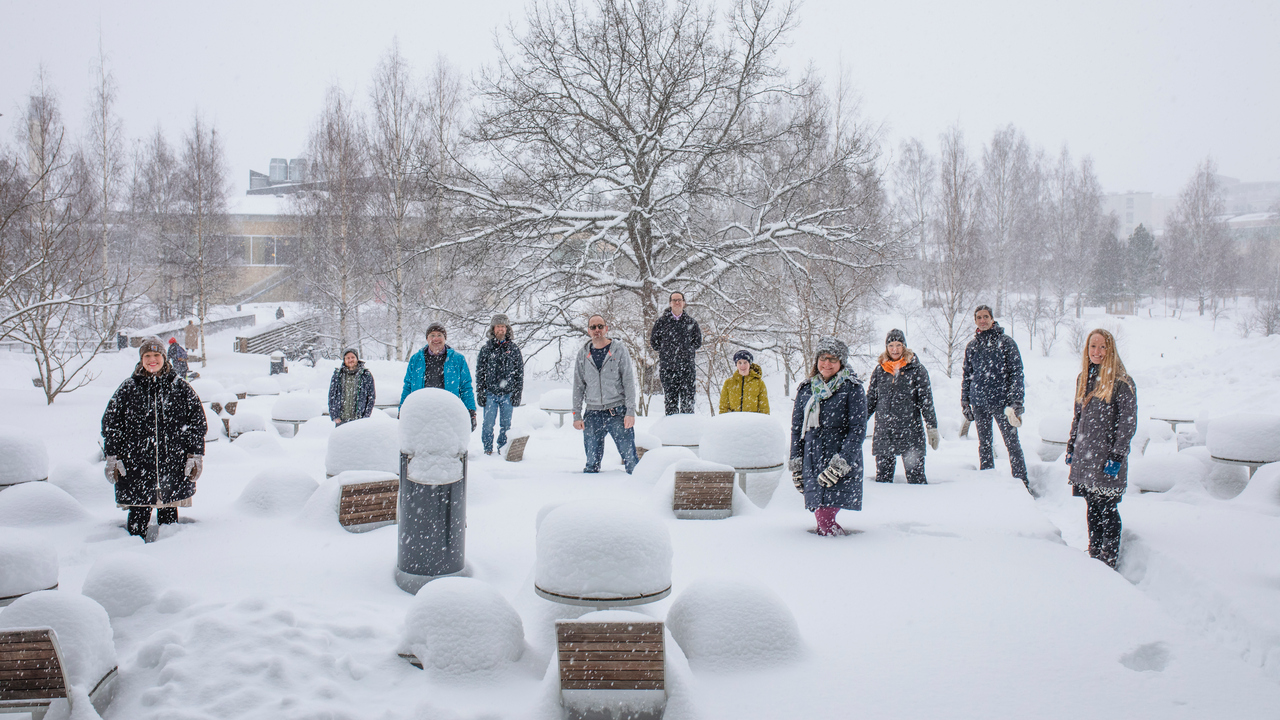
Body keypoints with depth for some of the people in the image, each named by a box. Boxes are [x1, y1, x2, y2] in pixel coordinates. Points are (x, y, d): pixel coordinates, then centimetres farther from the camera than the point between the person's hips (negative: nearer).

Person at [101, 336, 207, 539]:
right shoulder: (128, 389, 4)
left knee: (169, 514, 8)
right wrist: (113, 457, 3)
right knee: (138, 514, 2)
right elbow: (110, 423, 8)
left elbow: (198, 423, 6)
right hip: (135, 466, 0)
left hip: (173, 465, 0)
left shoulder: (180, 388, 4)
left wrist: (195, 456, 1)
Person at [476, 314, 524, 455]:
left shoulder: (514, 349, 7)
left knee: (506, 424, 6)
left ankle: (503, 448, 19)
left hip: (508, 394, 0)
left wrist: (517, 393, 2)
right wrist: (480, 393, 1)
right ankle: (488, 448, 13)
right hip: (490, 393, 0)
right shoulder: (486, 349, 6)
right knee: (488, 423, -2)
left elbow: (519, 372, 8)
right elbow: (479, 372, 7)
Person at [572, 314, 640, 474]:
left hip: (618, 412, -2)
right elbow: (578, 387, 12)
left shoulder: (619, 350, 2)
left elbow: (629, 382, -1)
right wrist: (577, 415, 5)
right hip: (592, 413, 2)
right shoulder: (583, 355, 10)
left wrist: (630, 412, -9)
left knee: (630, 458, -4)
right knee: (592, 462, 5)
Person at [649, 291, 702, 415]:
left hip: (687, 367, 0)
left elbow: (698, 341, 17)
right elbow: (653, 341, 13)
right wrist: (666, 351, 7)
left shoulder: (691, 322, 8)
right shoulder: (662, 321, 6)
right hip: (667, 367, 0)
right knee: (670, 398, 1)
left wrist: (686, 351, 8)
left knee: (688, 397, -1)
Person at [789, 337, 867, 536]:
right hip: (812, 464, 5)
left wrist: (840, 464, -16)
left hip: (842, 466, -5)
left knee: (825, 518, -16)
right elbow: (797, 428, 20)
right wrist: (795, 465, 14)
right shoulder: (806, 389, 14)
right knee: (819, 514, -1)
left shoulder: (852, 389, -1)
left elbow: (858, 430, -7)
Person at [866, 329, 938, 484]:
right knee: (882, 477, 5)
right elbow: (870, 400, 16)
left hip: (910, 431, -3)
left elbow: (926, 400, 3)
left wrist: (932, 428, -2)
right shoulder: (879, 371, 10)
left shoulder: (916, 369, 2)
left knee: (916, 477, -3)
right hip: (883, 433, 3)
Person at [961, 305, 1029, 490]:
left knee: (1012, 443, -4)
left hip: (1002, 402, -4)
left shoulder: (1005, 342, -2)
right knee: (984, 444, 12)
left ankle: (1022, 483, 2)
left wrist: (1017, 401, -10)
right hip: (979, 404, 4)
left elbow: (1016, 372, -4)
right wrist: (965, 402, 13)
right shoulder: (971, 346, 10)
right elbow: (967, 376, 19)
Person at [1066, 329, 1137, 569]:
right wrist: (1071, 447, 18)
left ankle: (1110, 561, 7)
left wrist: (1117, 456, -14)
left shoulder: (1122, 382, -9)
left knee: (1107, 510, -2)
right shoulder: (1083, 379, 12)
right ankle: (1094, 556, 20)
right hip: (1085, 455, 6)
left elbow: (1128, 423, -10)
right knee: (1091, 509, 12)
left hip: (1107, 458, -6)